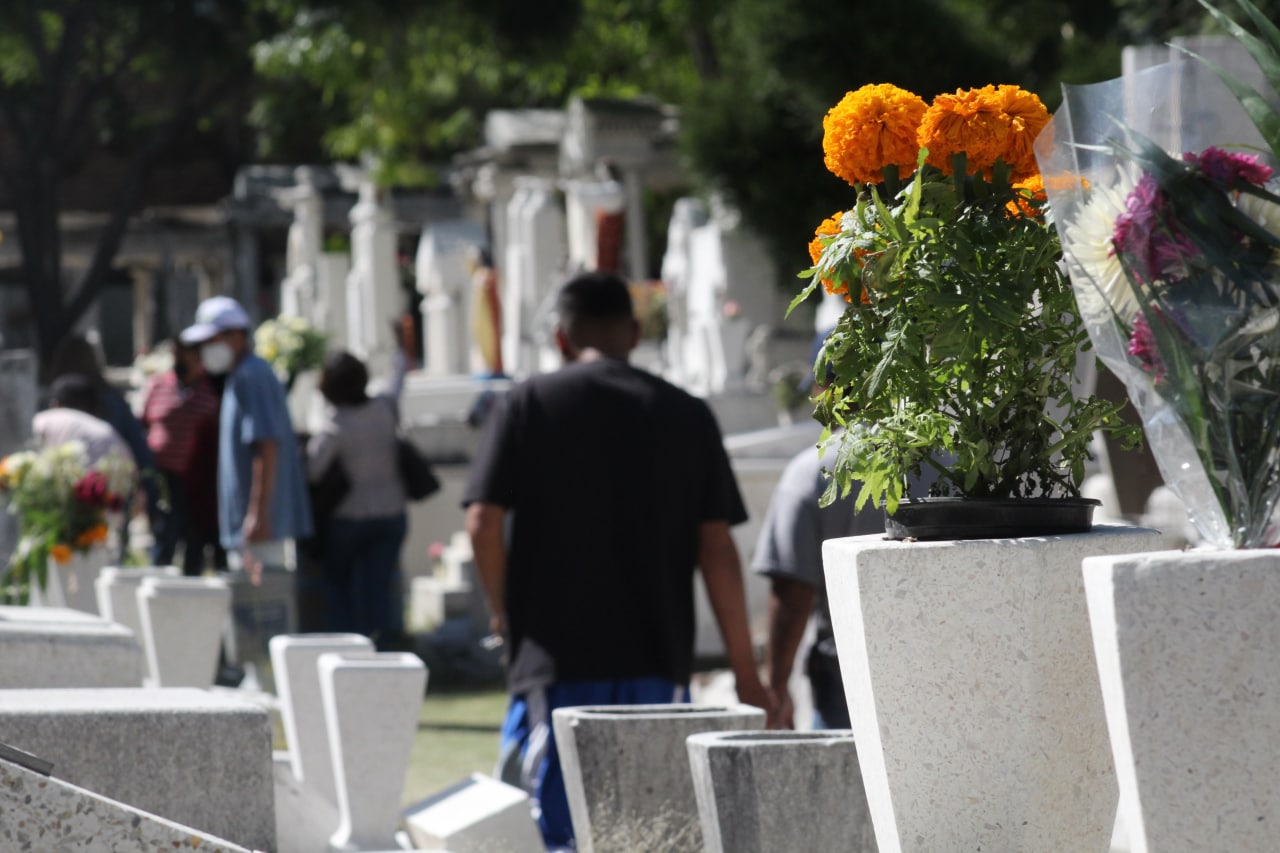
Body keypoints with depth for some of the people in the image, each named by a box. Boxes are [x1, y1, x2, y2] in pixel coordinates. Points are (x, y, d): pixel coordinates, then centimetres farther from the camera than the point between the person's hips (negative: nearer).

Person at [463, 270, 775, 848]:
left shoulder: (526, 406, 2)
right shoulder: (687, 415, 6)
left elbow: (484, 523, -8)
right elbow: (716, 546, 2)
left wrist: (504, 611, 9)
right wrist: (746, 672, 4)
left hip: (555, 656, -2)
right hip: (658, 664, 2)